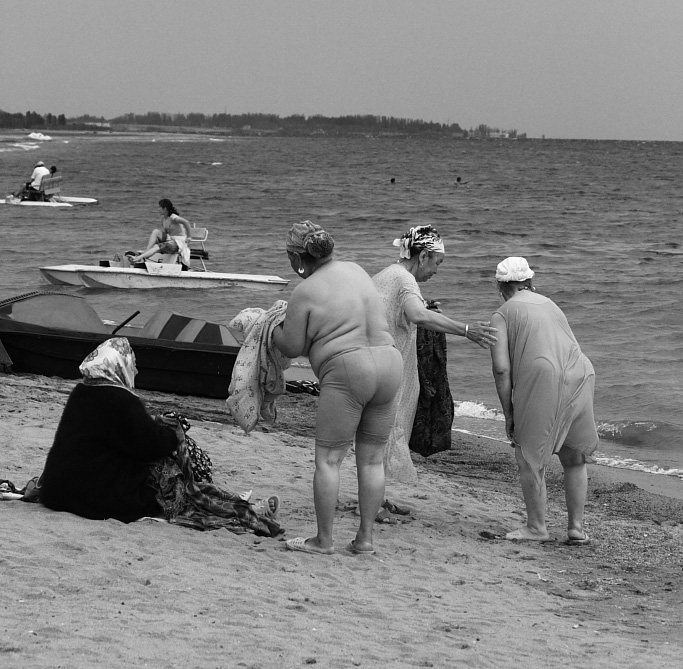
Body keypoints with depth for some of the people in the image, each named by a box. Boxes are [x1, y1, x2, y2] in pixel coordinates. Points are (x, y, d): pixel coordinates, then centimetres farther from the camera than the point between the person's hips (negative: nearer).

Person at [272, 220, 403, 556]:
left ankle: (324, 539, 5)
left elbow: (292, 347, 0)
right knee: (371, 459, 11)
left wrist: (272, 329, 21)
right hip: (388, 361, 7)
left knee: (328, 459, 2)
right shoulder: (355, 270, 14)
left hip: (346, 369, -7)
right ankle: (365, 537, 14)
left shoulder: (305, 293, -6)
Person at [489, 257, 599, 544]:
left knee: (529, 458, 11)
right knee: (574, 459, 19)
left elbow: (501, 370, -2)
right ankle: (576, 528, 20)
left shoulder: (501, 316, 8)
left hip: (541, 384, -6)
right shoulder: (550, 305, 26)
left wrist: (508, 413, 6)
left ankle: (536, 527, 17)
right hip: (580, 378, 6)